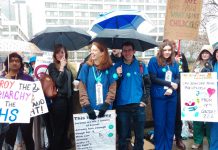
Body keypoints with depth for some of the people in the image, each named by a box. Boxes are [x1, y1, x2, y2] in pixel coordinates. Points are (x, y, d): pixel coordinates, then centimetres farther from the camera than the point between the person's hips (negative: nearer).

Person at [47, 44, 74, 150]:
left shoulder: (67, 66, 10)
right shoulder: (52, 66, -8)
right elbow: (58, 82, -19)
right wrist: (61, 67, -18)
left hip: (68, 98, 7)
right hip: (59, 99, -6)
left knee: (66, 125, 18)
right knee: (58, 127, 1)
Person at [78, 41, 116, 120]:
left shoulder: (110, 68, 2)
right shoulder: (86, 67, 0)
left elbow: (113, 87, -1)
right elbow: (82, 87, -4)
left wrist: (106, 104, -12)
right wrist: (86, 105, -13)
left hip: (105, 109, 1)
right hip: (89, 109, -1)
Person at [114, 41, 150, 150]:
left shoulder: (141, 65, 5)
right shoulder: (117, 66, 3)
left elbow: (147, 84, 6)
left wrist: (144, 100, -3)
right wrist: (118, 76, -15)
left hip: (138, 105, 1)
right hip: (122, 105, 0)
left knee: (139, 135, 12)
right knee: (123, 135, 10)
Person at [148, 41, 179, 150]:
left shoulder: (174, 63, 10)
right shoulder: (154, 61, -5)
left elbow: (178, 78, 8)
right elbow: (153, 78, -11)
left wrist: (171, 88, -11)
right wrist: (170, 84, -12)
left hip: (172, 96, 5)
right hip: (158, 97, -4)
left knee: (170, 123, 11)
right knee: (159, 124, 4)